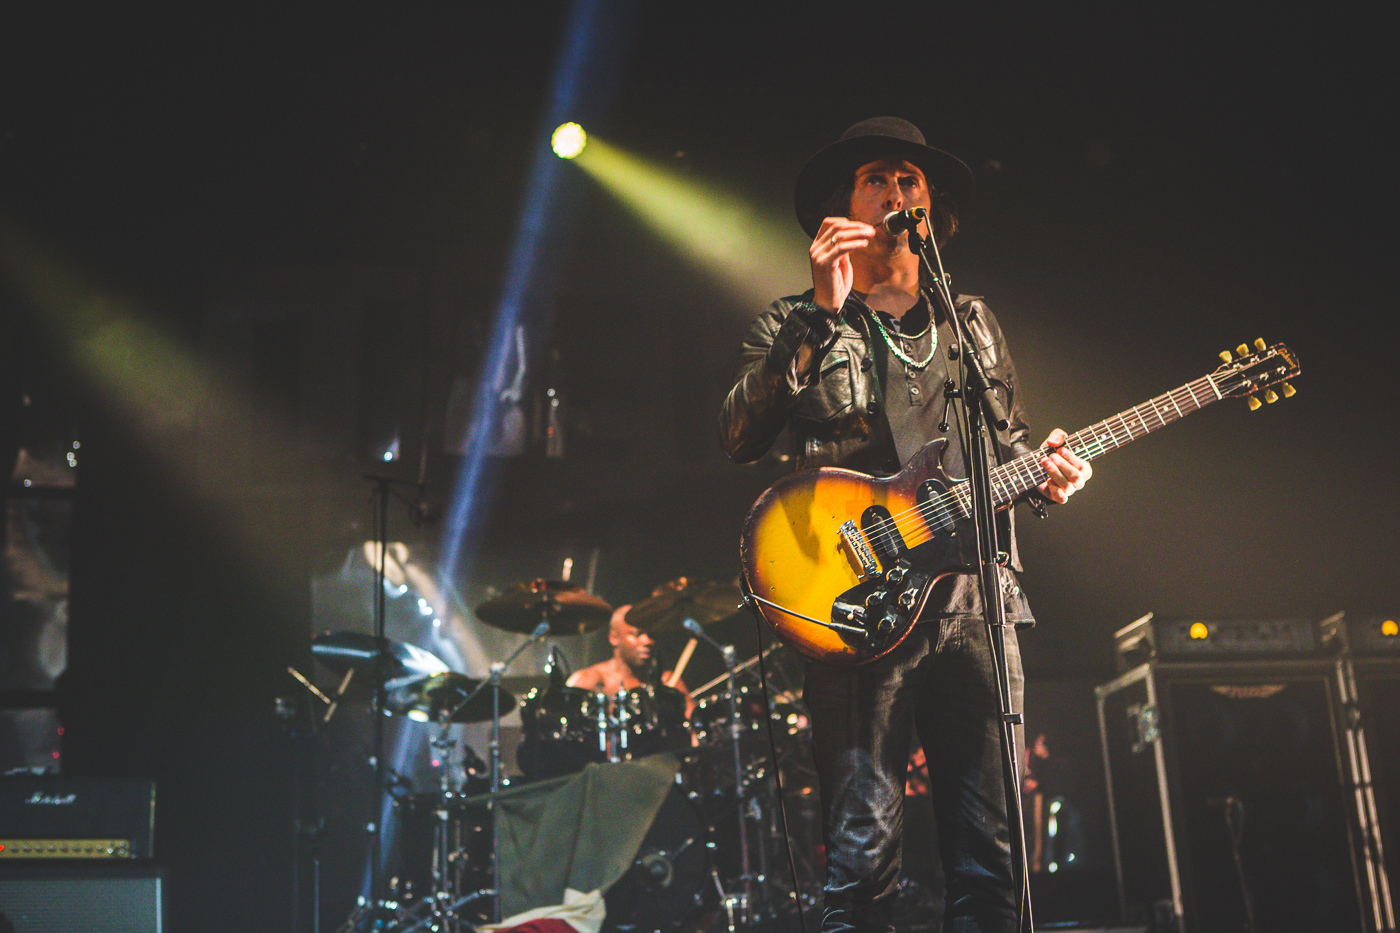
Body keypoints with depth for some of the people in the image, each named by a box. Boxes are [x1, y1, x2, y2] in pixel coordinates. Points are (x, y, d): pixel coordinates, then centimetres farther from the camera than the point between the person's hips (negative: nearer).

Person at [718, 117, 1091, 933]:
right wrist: (821, 314, -15)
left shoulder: (973, 325, 22)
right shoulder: (796, 327, 9)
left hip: (976, 600, 4)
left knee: (991, 856, 3)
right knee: (866, 854, -9)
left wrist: (1042, 470, 4)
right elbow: (741, 438, -8)